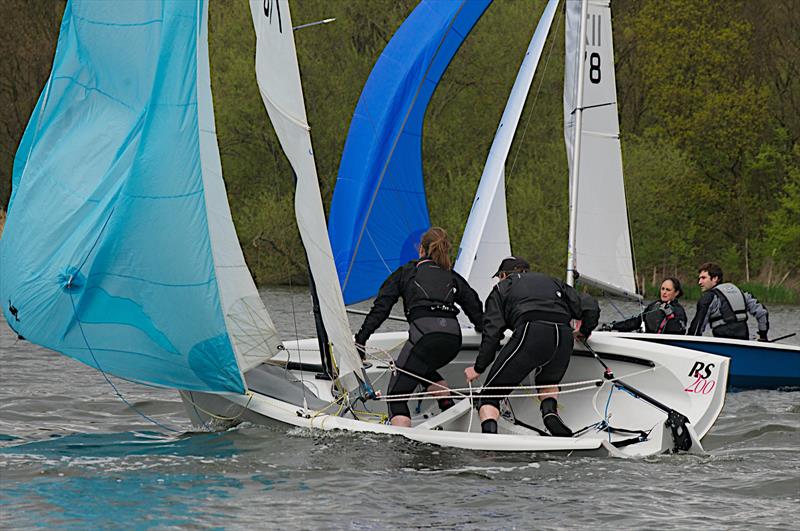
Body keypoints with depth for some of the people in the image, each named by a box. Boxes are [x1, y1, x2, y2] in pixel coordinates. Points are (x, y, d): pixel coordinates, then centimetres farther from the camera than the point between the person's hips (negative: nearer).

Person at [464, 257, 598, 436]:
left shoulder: (502, 288, 26)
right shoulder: (552, 282, 36)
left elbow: (492, 332, 11)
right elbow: (590, 307, 26)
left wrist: (478, 368, 16)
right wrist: (584, 332, 45)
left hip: (531, 334, -4)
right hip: (564, 335, 4)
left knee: (489, 395, 4)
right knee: (548, 382, 33)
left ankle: (489, 433, -24)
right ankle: (550, 412, 2)